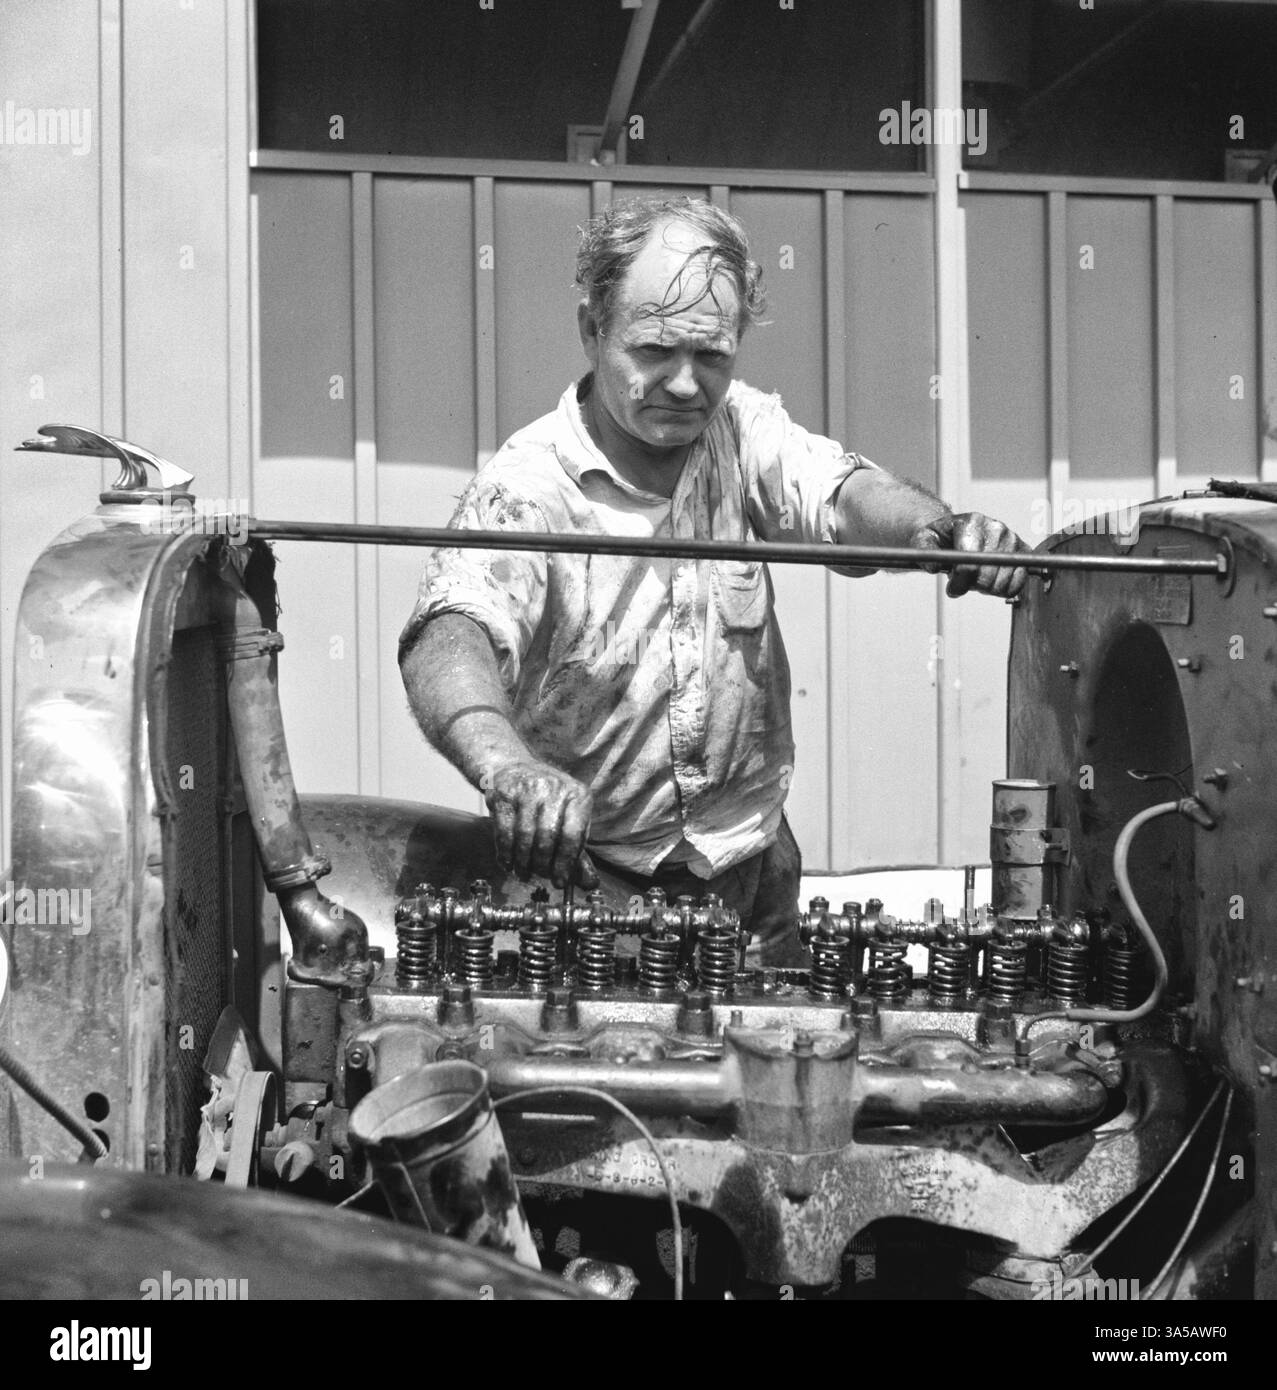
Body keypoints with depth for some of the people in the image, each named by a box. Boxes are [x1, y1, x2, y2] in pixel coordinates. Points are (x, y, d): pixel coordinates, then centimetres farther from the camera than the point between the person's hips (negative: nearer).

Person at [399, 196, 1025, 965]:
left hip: (751, 865, 4)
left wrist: (939, 527, -38)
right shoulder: (525, 485, -14)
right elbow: (450, 638, -30)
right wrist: (506, 765, -51)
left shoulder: (743, 428, 2)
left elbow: (841, 497, -14)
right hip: (583, 875, -3)